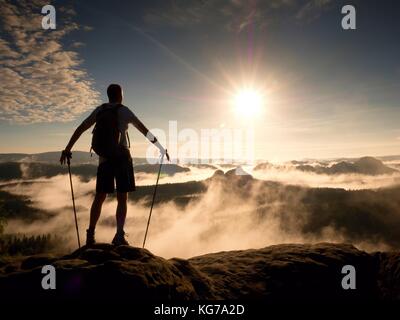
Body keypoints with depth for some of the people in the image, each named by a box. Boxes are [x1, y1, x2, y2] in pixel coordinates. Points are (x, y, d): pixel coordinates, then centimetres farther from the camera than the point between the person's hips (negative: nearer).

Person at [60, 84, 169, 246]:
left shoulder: (100, 110, 11)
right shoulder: (124, 110, 1)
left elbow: (80, 129, 11)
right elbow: (144, 130, -1)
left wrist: (67, 149, 17)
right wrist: (161, 148, 5)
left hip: (104, 158, 4)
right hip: (122, 156, -3)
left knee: (99, 197, 12)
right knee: (122, 198, 0)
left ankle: (90, 235, 16)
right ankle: (119, 236, -8)